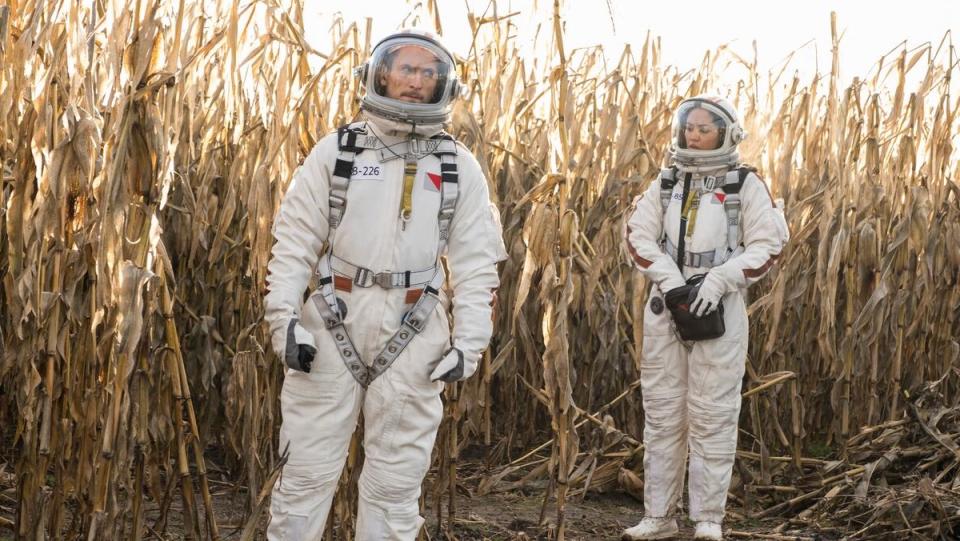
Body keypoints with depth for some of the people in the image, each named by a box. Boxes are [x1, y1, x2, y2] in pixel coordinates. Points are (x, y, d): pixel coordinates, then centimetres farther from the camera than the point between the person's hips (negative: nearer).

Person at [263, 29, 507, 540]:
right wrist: (283, 318, -9)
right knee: (308, 469, 4)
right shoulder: (336, 150, 3)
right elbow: (294, 241, 1)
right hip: (332, 323, -1)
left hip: (413, 334, 1)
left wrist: (469, 342, -2)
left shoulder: (460, 167, 6)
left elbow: (476, 262, 5)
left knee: (395, 480, 8)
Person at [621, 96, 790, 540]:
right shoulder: (666, 183, 10)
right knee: (662, 410, 6)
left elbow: (767, 245, -4)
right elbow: (637, 234, 3)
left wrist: (718, 281, -16)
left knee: (712, 414, -2)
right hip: (665, 305, 4)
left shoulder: (745, 185, 0)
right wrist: (669, 278, -13)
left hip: (719, 308, -4)